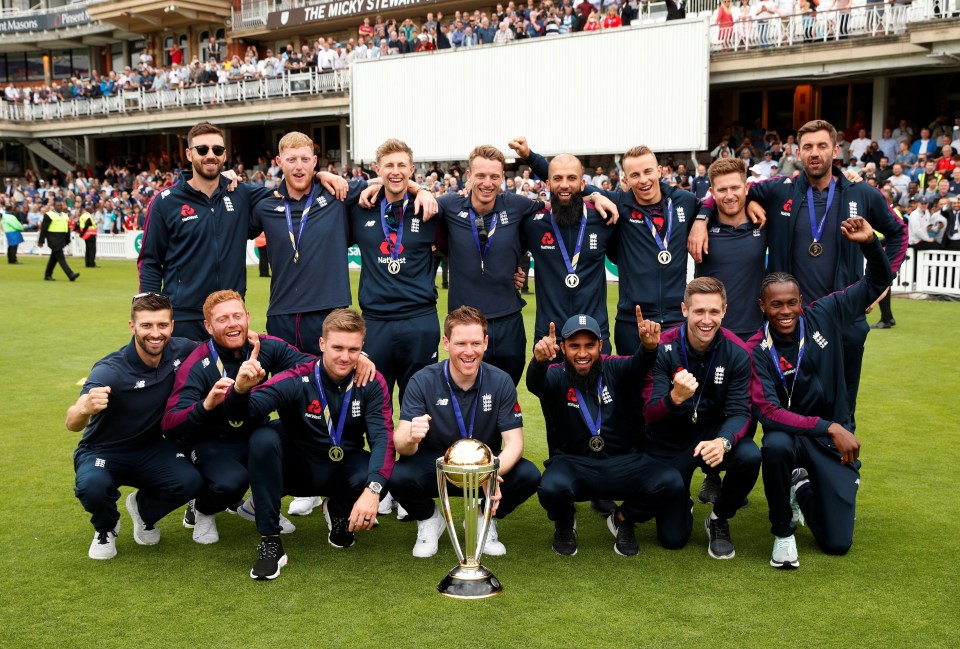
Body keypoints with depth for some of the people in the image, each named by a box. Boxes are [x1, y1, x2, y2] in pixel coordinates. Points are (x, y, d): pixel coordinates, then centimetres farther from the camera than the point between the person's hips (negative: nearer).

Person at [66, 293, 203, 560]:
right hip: (103, 452, -3)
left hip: (151, 450, 3)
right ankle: (106, 528, 3)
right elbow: (72, 424, -38)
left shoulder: (181, 351, -14)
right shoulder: (109, 371, -27)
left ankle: (144, 510, 11)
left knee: (189, 482, -26)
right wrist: (85, 409, -63)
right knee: (93, 486, -36)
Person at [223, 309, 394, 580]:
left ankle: (339, 513, 8)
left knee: (379, 476, -31)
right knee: (263, 438, -30)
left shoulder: (372, 384, -13)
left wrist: (372, 489, -40)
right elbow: (242, 412, -26)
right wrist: (241, 389, -51)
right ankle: (270, 543, -19)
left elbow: (383, 438, -24)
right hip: (298, 469, -1)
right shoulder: (297, 381, -18)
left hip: (345, 470, 1)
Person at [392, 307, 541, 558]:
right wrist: (410, 437, -51)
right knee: (398, 476, -32)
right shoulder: (423, 382, -18)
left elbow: (514, 442, -16)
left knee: (529, 475, -26)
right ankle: (428, 519, 4)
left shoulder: (501, 382, -14)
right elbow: (400, 443, -24)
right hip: (433, 463, -1)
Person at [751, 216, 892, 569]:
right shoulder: (758, 351, -17)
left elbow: (877, 282, 0)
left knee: (837, 543, -5)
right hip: (791, 432, -2)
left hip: (835, 435, 2)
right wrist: (827, 427, -33)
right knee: (775, 446, -41)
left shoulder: (823, 315, -9)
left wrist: (870, 243, -19)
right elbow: (768, 412, -25)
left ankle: (805, 488, 29)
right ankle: (783, 531, -13)